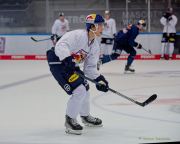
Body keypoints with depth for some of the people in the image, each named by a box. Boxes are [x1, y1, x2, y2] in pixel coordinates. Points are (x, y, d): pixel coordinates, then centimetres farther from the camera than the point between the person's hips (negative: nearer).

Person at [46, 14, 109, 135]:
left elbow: (90, 67, 8)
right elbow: (61, 46, -35)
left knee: (85, 89, 18)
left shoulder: (95, 45, 5)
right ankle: (70, 121, -2)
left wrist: (99, 79, -6)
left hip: (71, 65, 10)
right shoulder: (78, 35, -22)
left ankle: (86, 117, 41)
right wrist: (68, 60, -48)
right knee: (79, 91, -17)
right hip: (58, 62, -10)